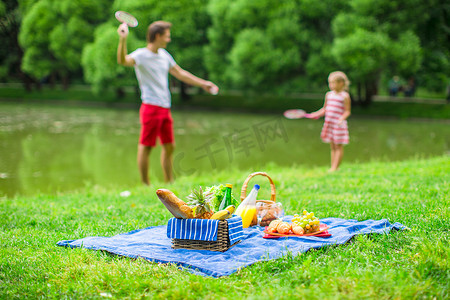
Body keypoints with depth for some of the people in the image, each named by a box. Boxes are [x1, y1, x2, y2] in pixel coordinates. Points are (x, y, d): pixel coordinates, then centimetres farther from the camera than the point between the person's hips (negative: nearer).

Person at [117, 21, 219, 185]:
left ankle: (169, 182, 21)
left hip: (165, 108, 8)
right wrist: (123, 39, -47)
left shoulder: (164, 54, 15)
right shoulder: (141, 55, -9)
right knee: (146, 146, -3)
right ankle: (145, 184, 4)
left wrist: (203, 83, 29)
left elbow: (180, 73, 27)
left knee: (169, 146, 10)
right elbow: (123, 60, -31)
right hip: (151, 107, -8)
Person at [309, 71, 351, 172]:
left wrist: (341, 119, -24)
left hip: (338, 124, -6)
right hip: (329, 123, 6)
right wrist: (316, 115, 6)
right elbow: (324, 109, 19)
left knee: (338, 146, 0)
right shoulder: (328, 94, 11)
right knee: (332, 147, 11)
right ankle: (332, 166, 16)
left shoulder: (345, 96, -7)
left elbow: (347, 111, -9)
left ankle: (335, 167, 1)